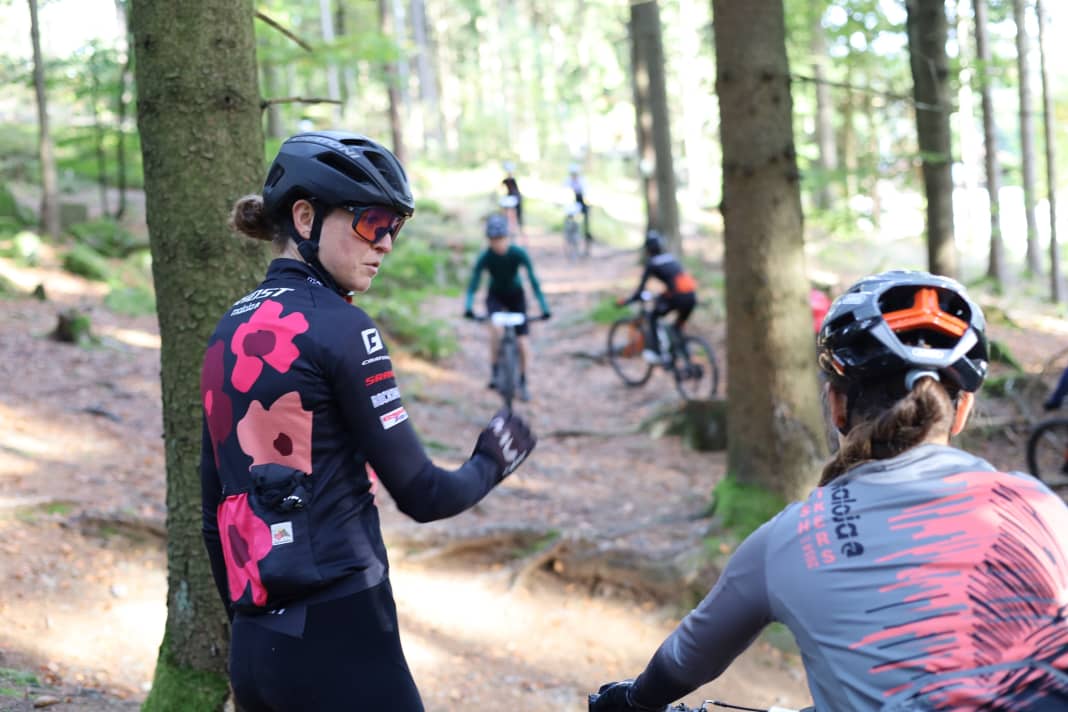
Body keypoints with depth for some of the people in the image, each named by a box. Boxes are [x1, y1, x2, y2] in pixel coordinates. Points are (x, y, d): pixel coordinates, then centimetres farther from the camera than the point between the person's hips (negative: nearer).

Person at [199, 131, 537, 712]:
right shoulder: (339, 327, -11)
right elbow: (422, 495, -10)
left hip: (253, 649, 8)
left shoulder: (229, 332, 12)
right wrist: (491, 462, 10)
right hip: (338, 641, -8)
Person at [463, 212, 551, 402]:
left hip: (516, 296, 1)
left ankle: (523, 384, 14)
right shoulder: (485, 257, -26)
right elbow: (473, 285, -28)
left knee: (522, 342, -5)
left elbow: (533, 281, -28)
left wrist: (544, 308, -36)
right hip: (495, 296, -1)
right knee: (495, 327, -32)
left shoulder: (519, 254, -27)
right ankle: (494, 372, -19)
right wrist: (468, 308, -44)